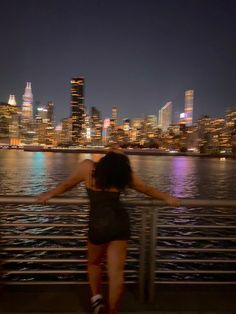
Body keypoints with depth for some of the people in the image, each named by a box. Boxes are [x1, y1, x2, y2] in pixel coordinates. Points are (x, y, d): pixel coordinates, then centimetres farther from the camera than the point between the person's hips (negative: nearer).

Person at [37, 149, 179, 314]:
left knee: (94, 263, 27)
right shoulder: (125, 173, 2)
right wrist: (167, 197, 26)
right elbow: (147, 189, 11)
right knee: (116, 273, 11)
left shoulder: (88, 166, -3)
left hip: (99, 223, -1)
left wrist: (48, 194, 25)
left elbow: (67, 184, 9)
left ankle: (96, 298, 21)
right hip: (121, 222, 2)